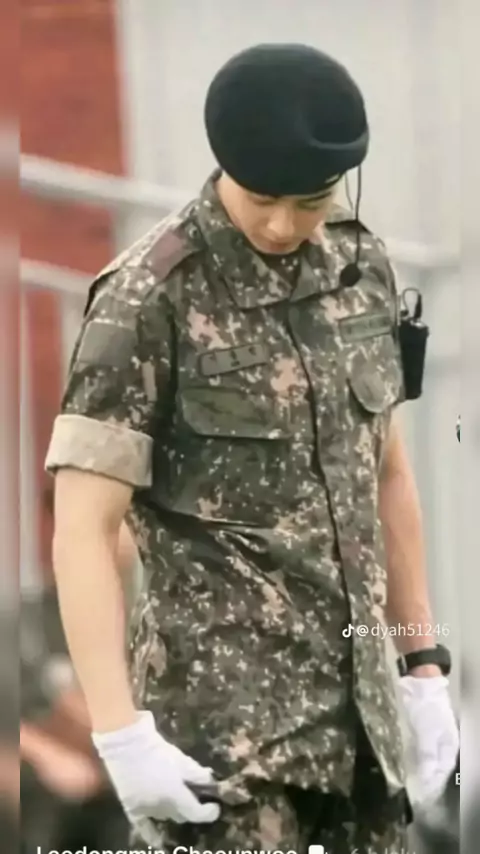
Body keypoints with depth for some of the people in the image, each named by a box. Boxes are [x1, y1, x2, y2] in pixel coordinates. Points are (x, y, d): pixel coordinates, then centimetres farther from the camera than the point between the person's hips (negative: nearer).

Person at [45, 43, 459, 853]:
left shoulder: (361, 266, 6)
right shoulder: (149, 299, -13)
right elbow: (81, 531, -15)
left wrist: (423, 664, 15)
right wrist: (121, 734, -21)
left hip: (353, 694, 6)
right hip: (225, 704, -6)